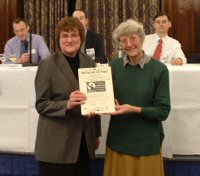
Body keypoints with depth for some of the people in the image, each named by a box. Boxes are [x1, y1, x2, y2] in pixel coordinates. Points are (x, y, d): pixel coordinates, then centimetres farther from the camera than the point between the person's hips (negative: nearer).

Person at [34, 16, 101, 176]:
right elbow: (41, 104, -9)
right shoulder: (47, 64, -8)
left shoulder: (89, 62, 6)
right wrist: (67, 104, -25)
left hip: (83, 141, 4)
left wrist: (96, 133, 14)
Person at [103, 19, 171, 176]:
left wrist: (134, 109, -21)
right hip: (118, 140, 2)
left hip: (147, 143, -2)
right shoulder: (114, 66, 0)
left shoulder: (159, 69, -9)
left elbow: (163, 111, -9)